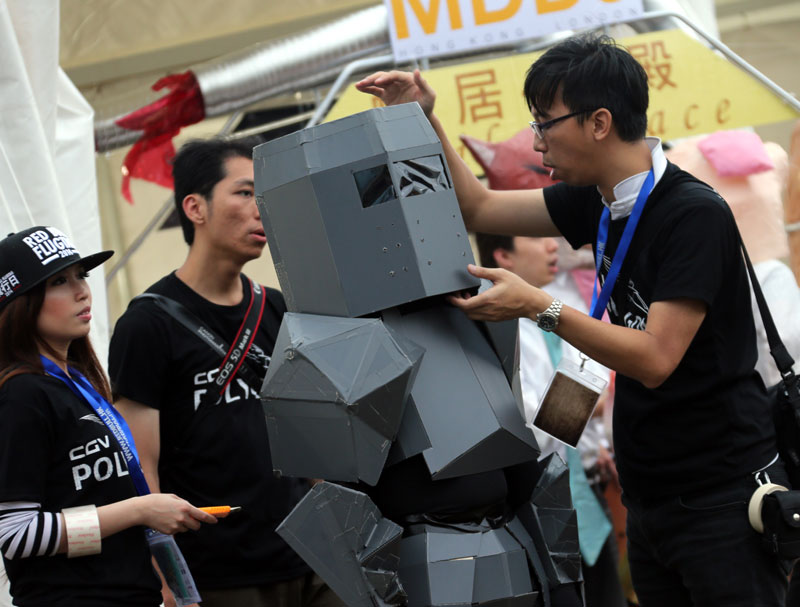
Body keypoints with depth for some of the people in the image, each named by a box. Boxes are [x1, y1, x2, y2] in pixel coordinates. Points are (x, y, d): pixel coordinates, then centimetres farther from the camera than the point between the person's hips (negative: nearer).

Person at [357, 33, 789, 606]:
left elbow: (655, 359, -22)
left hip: (725, 495, -8)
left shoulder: (694, 214, -18)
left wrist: (541, 308, -22)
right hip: (651, 493, 8)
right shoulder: (601, 202, 6)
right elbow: (479, 207, 18)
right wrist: (423, 121, 8)